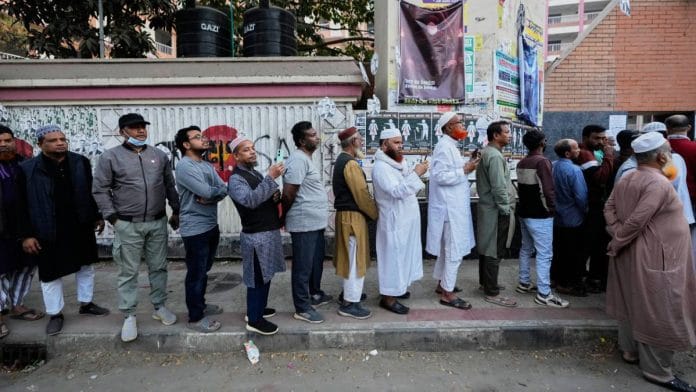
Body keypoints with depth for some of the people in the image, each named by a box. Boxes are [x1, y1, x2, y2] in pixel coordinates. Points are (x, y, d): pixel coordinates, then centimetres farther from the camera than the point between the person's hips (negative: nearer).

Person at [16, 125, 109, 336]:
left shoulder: (80, 162, -1)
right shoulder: (27, 169, -8)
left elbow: (91, 192, 8)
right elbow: (22, 206, -6)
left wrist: (97, 216, 8)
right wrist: (26, 235, -9)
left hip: (81, 227, 3)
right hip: (48, 232, -2)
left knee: (86, 267, 16)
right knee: (50, 274, 9)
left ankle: (86, 303, 34)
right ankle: (55, 314, 26)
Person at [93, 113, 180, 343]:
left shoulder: (159, 156, 8)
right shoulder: (111, 157, -3)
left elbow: (170, 185, 13)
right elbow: (100, 190, -2)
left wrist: (176, 211, 12)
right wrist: (113, 218, -7)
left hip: (158, 223, 3)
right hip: (128, 225, -3)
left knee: (158, 267, 12)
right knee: (128, 272, 5)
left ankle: (159, 307, 27)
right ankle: (129, 316, 17)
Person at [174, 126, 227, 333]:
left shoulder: (207, 165, 12)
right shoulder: (184, 166, -15)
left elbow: (224, 190, 4)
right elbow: (206, 191, -24)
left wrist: (210, 198, -16)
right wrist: (218, 190, -3)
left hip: (211, 225, 9)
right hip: (195, 229, -8)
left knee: (204, 270, 20)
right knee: (196, 273, 2)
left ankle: (200, 304, 37)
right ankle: (195, 318, 15)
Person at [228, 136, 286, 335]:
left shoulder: (256, 174, 14)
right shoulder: (236, 179, -15)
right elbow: (250, 200, -33)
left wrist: (276, 196, -3)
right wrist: (270, 177, -36)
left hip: (269, 231, 9)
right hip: (256, 235, -9)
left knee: (265, 275, 18)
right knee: (258, 277, 0)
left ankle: (258, 308, 35)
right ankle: (254, 319, 14)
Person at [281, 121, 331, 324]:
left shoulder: (307, 159, 15)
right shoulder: (298, 159, -18)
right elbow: (288, 194, -21)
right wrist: (284, 216, -5)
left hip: (315, 222, 10)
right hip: (304, 223, -10)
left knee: (316, 262, 22)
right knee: (303, 266, 1)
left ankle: (315, 295, 39)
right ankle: (302, 308, 13)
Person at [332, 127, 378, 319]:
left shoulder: (341, 160, 14)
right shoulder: (350, 163, -18)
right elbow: (362, 195, -21)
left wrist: (371, 212, 16)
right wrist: (376, 214, -8)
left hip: (345, 214, 10)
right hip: (352, 216, -10)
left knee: (349, 257, 19)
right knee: (355, 259, -3)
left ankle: (348, 293, 32)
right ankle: (349, 303, 4)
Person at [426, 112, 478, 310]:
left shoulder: (450, 146, 15)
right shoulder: (444, 147, -17)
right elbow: (440, 176, -24)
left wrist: (466, 166, 3)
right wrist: (464, 170, -20)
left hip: (454, 205, 11)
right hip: (451, 207, -11)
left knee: (447, 247, 19)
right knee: (455, 250, -4)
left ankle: (442, 283, 31)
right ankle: (447, 293, 6)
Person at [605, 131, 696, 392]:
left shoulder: (627, 179, 7)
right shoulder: (659, 183, -21)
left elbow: (609, 208, 7)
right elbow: (636, 221, -24)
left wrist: (617, 236, -1)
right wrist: (617, 244, -12)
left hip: (631, 253, 9)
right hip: (654, 258, -9)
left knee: (633, 304, 19)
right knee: (659, 314, 2)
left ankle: (630, 351, 33)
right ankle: (657, 371, 13)